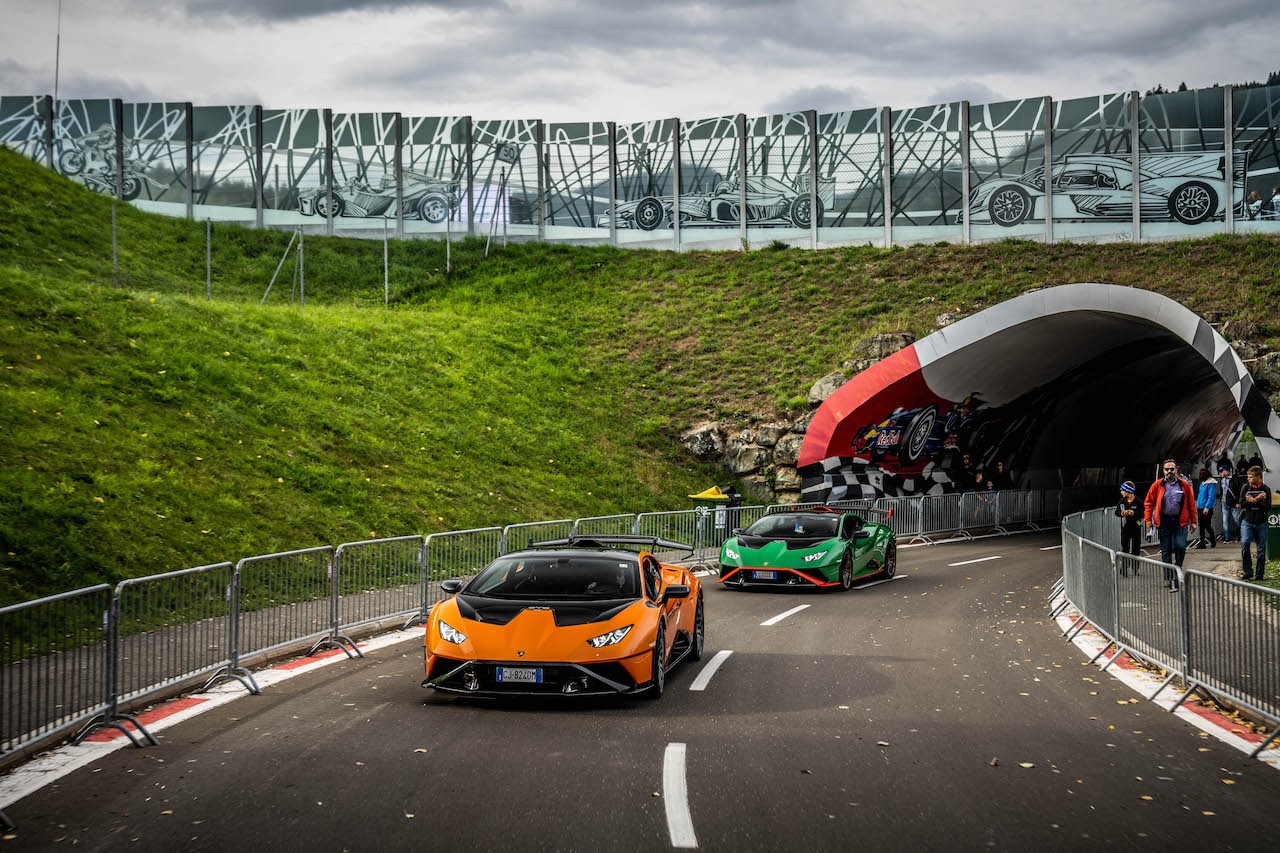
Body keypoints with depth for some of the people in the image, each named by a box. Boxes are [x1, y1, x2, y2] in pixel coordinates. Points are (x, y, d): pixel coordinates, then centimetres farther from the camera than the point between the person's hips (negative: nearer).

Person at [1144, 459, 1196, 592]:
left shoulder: (1184, 485, 5)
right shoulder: (1157, 485, 4)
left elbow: (1191, 504, 8)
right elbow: (1148, 503, 7)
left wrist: (1193, 521, 6)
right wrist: (1148, 520, 1)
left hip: (1180, 521, -1)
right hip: (1164, 521, 1)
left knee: (1180, 546, -15)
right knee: (1166, 550, 3)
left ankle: (1177, 570, 11)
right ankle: (1169, 579, 9)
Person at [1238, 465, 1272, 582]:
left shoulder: (1266, 489, 1)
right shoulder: (1246, 487, 4)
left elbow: (1268, 507, -8)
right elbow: (1242, 503, -6)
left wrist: (1253, 501, -14)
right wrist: (1257, 499, -12)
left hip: (1261, 523, 0)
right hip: (1247, 521, 0)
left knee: (1261, 549, 3)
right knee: (1244, 543, -20)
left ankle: (1259, 574, 14)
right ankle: (1248, 571, -12)